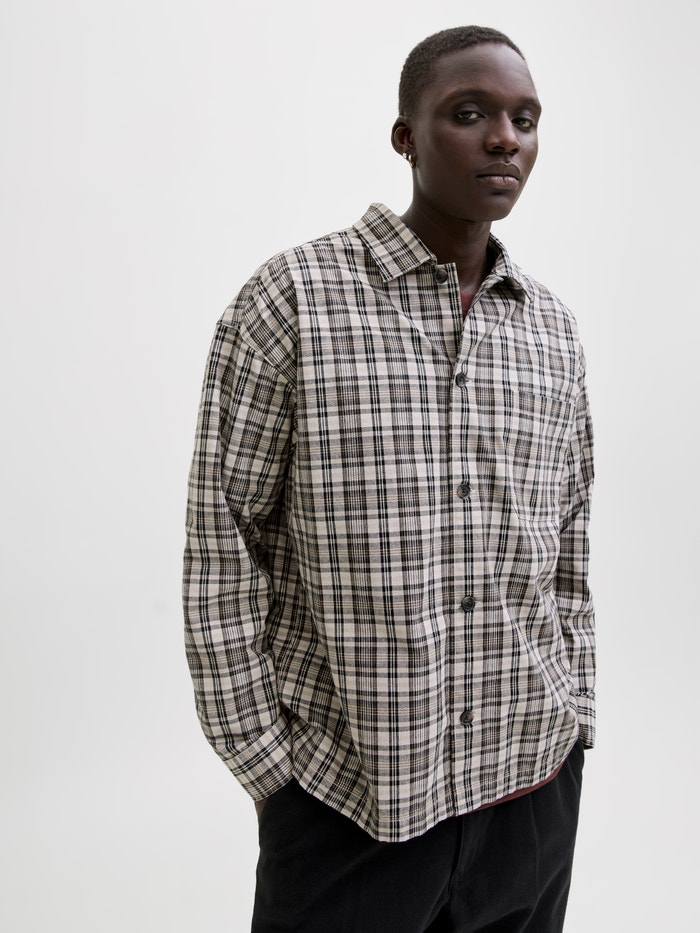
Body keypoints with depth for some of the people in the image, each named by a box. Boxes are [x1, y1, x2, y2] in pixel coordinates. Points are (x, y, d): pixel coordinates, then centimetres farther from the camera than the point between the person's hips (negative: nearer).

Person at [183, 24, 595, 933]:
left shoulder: (553, 328, 5)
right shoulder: (294, 297, -9)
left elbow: (567, 551, 11)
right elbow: (222, 542, -8)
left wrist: (572, 725, 9)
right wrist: (264, 758, -7)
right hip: (346, 796, -4)